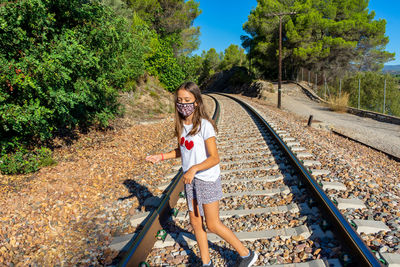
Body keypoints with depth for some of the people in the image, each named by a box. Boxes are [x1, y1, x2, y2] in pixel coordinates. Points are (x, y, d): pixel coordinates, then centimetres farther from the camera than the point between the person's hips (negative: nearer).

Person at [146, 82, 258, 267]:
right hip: (190, 179, 7)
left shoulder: (204, 125, -21)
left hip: (207, 179, -7)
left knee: (212, 225, 3)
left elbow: (214, 158, -22)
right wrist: (162, 156, 4)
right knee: (195, 222, 14)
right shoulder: (181, 125, 1)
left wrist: (194, 168, -34)